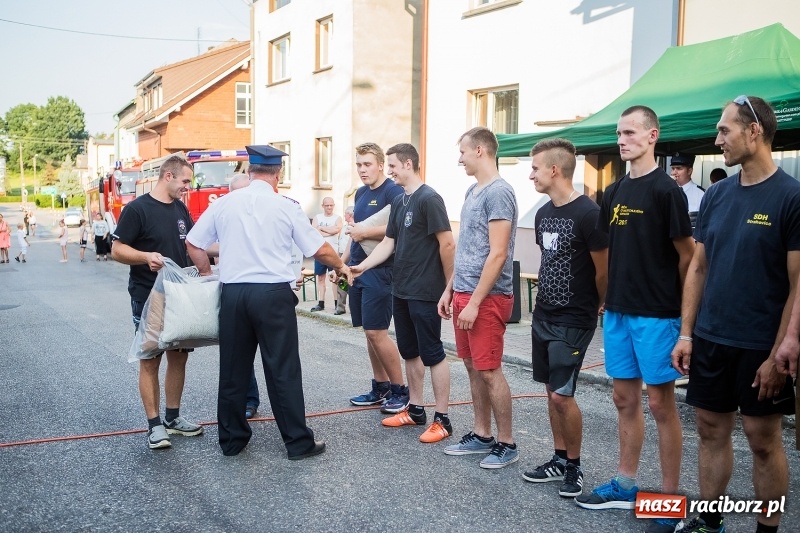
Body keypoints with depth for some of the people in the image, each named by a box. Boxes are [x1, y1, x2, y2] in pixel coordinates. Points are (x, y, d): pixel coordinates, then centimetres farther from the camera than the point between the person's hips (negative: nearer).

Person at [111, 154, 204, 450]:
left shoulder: (181, 208, 9)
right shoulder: (137, 209, -12)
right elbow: (117, 250, -13)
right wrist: (146, 256, -30)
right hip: (148, 298, -7)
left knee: (179, 356, 11)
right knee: (150, 359, 1)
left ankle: (172, 417, 23)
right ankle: (154, 424, 9)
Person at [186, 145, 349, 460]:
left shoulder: (225, 203, 4)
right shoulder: (286, 207, -3)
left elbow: (193, 244, 10)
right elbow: (320, 249, 2)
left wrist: (207, 275, 25)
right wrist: (341, 266, 21)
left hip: (233, 293, 3)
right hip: (273, 294, -3)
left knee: (233, 369, 12)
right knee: (283, 370, 2)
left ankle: (231, 440, 23)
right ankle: (298, 442, 9)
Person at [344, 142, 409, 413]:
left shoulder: (393, 191, -11)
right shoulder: (360, 193, 16)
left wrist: (365, 232, -20)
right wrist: (342, 261, 20)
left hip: (379, 271, -8)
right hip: (357, 269, 8)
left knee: (376, 332, -8)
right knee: (369, 332, 11)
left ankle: (400, 390, 5)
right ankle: (380, 388, 21)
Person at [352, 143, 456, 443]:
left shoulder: (429, 199, -13)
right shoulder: (398, 202, 12)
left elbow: (447, 244, -16)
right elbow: (388, 243, 13)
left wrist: (449, 285, -13)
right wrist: (361, 267, 2)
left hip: (425, 293, -9)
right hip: (400, 291, 9)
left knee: (432, 354, -2)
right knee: (410, 352, 15)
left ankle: (442, 420, 6)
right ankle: (415, 410, 27)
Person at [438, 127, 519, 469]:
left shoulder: (498, 192, -14)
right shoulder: (472, 191, 14)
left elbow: (498, 254, -19)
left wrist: (474, 302, -20)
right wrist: (450, 289, 17)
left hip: (487, 298, -9)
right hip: (464, 294, 9)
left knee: (489, 371, -2)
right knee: (474, 368, 14)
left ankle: (506, 444, 10)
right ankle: (481, 436, 25)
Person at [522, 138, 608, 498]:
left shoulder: (587, 214, -17)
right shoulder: (544, 213, 8)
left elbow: (603, 271, -12)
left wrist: (593, 308, 1)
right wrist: (547, 299, 14)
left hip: (573, 322, -8)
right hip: (543, 315, 8)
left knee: (562, 394, -6)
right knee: (551, 390, 13)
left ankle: (574, 466, 12)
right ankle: (559, 459, 25)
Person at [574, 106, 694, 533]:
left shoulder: (665, 190, -10)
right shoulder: (615, 192, 11)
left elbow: (687, 254, -8)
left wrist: (683, 306, -4)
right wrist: (610, 297, 11)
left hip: (656, 314, -7)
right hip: (618, 311, 7)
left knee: (660, 402, 0)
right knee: (625, 399, 14)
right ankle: (625, 486, 26)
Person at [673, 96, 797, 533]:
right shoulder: (716, 195, 7)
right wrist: (686, 334, 5)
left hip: (761, 348, -5)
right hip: (709, 340, 5)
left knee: (763, 439, 6)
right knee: (711, 430, 13)